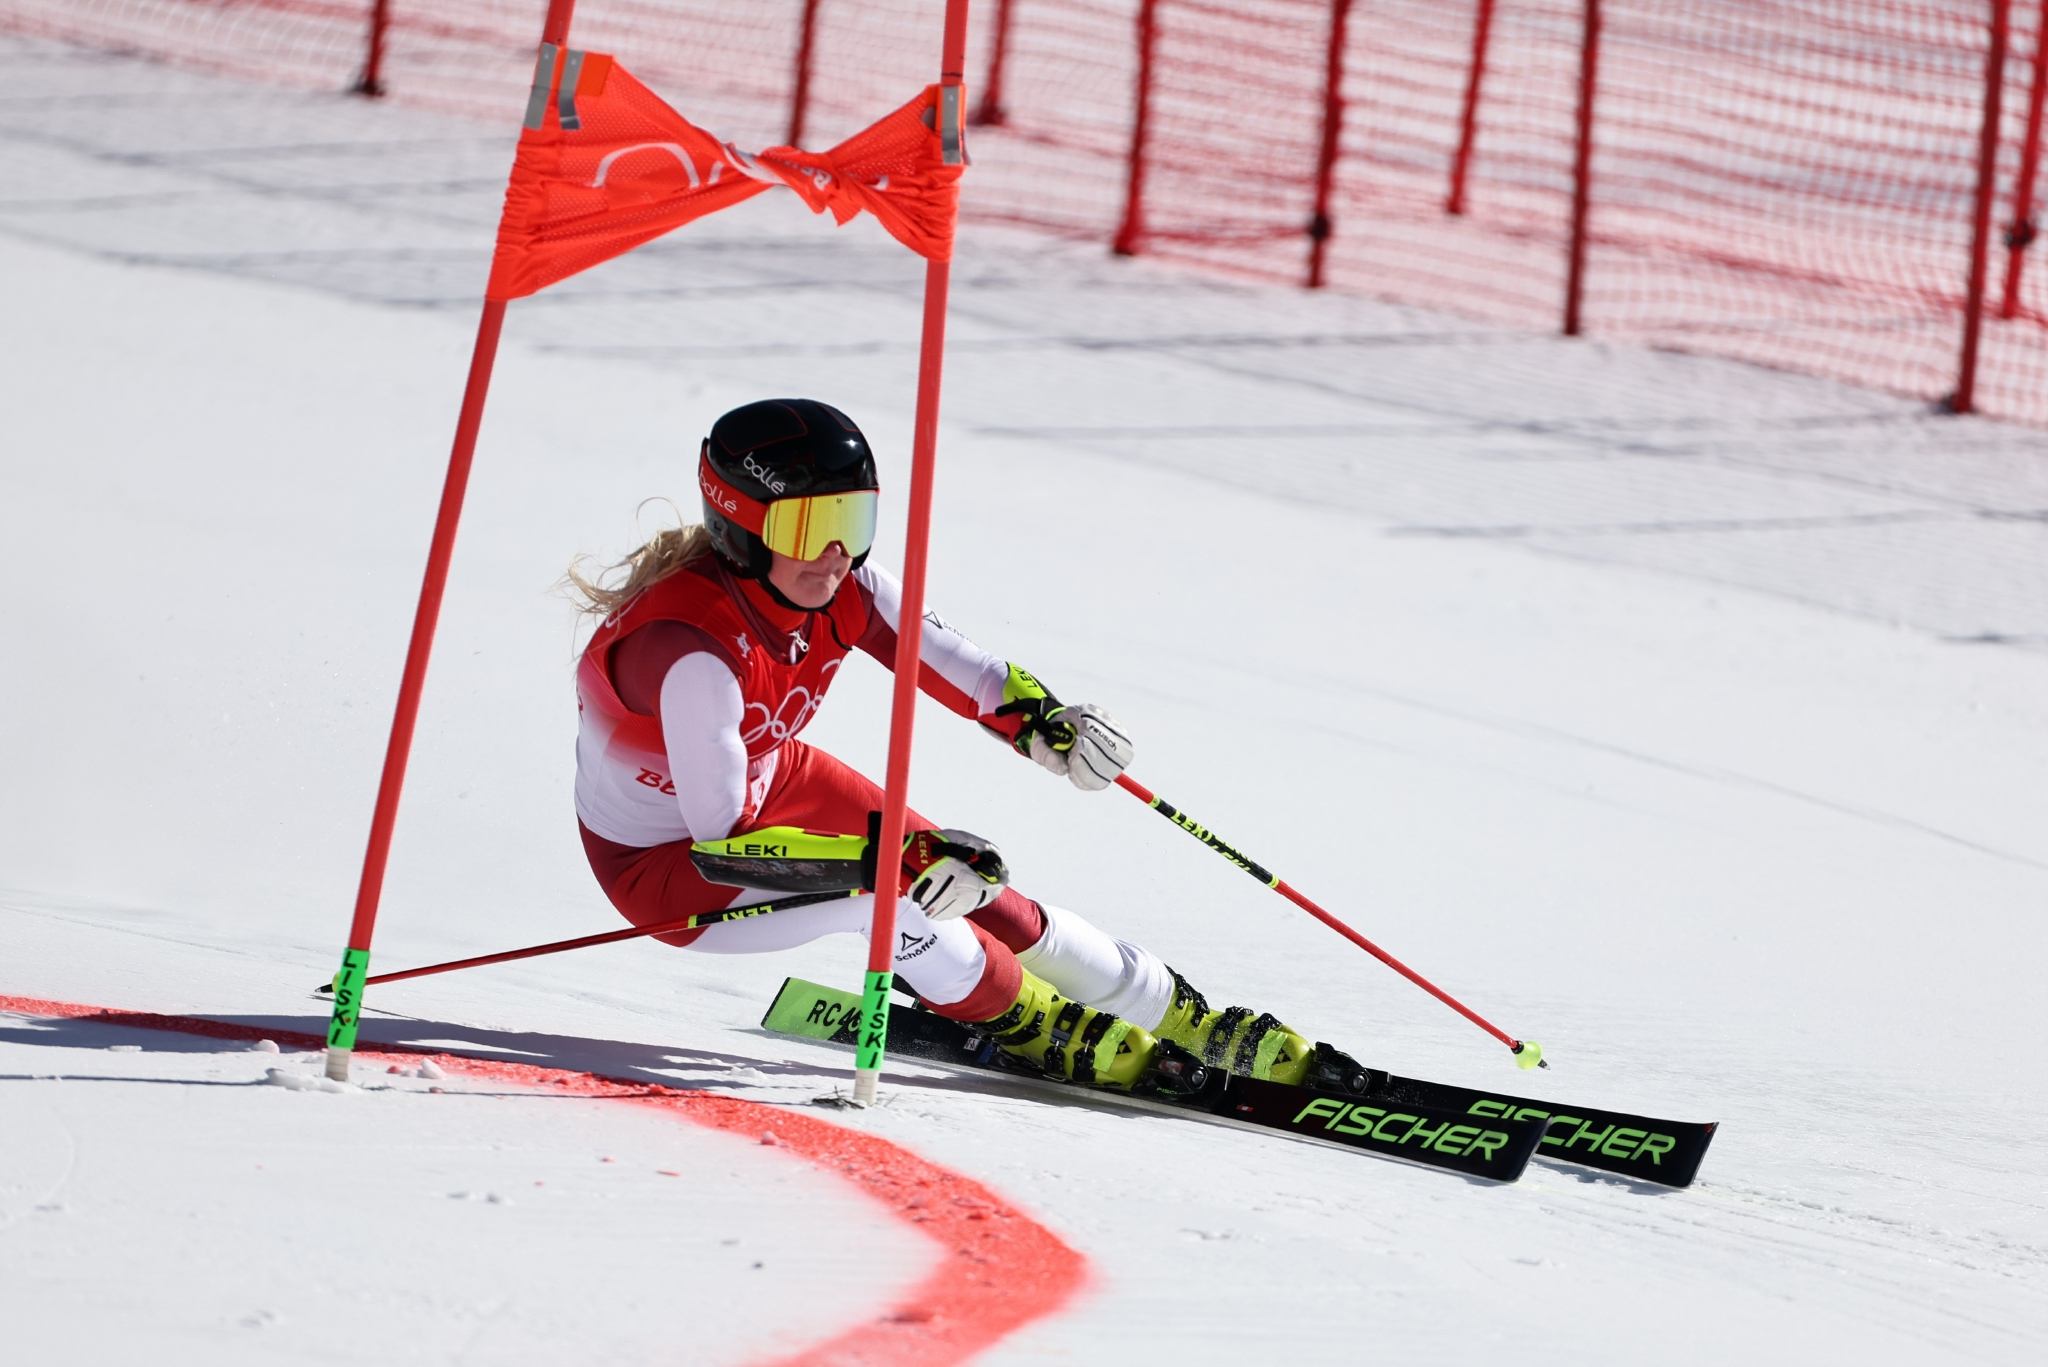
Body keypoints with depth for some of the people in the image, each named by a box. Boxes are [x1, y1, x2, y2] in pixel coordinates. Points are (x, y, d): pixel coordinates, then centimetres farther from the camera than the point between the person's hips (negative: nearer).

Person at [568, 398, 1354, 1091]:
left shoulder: (839, 588, -18)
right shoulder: (694, 651, -39)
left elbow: (943, 659, -8)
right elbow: (722, 845, -38)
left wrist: (1038, 717, -29)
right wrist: (887, 857, -39)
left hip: (768, 785, 7)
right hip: (664, 865, -7)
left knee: (969, 890, 0)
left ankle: (1189, 1020, 14)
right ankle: (1038, 1028, 0)